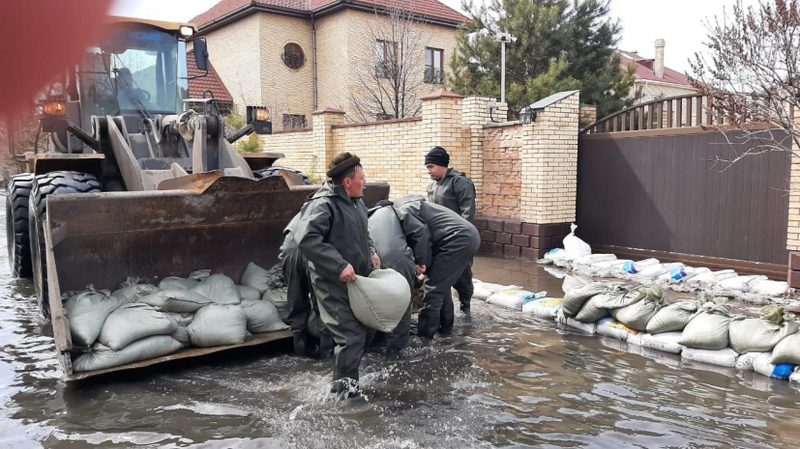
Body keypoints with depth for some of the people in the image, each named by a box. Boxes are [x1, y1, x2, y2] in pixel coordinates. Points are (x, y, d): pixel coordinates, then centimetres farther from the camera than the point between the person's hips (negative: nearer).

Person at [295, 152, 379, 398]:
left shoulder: (356, 202, 9)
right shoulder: (324, 204, -20)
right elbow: (306, 238, -32)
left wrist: (370, 252, 9)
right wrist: (339, 266, -32)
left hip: (357, 279, 9)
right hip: (334, 284, -9)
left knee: (366, 329, 18)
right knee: (351, 336, -9)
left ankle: (350, 376, 37)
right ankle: (344, 388, 10)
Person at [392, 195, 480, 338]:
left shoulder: (403, 211, -2)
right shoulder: (413, 205, 29)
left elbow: (420, 233, -18)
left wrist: (421, 261, -11)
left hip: (458, 239, -10)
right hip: (469, 236, 10)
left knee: (432, 288, -5)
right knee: (442, 285, 21)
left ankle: (424, 334, 1)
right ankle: (445, 326, 28)